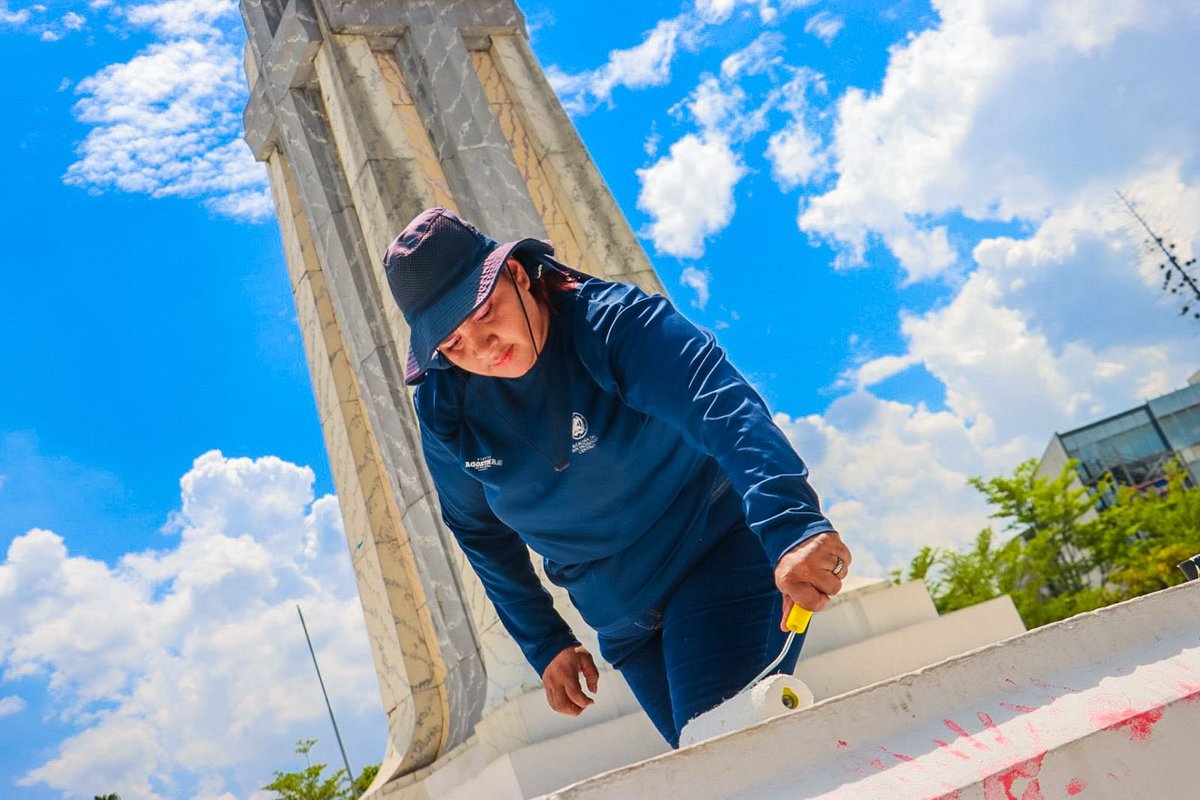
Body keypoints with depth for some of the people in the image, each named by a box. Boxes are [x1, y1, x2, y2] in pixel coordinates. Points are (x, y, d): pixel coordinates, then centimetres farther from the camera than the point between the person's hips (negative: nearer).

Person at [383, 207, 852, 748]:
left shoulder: (611, 322, -21)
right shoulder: (443, 411, -6)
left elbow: (724, 406, -39)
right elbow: (479, 531, 10)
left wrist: (790, 524, -56)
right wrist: (543, 643, 9)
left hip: (720, 555, -5)